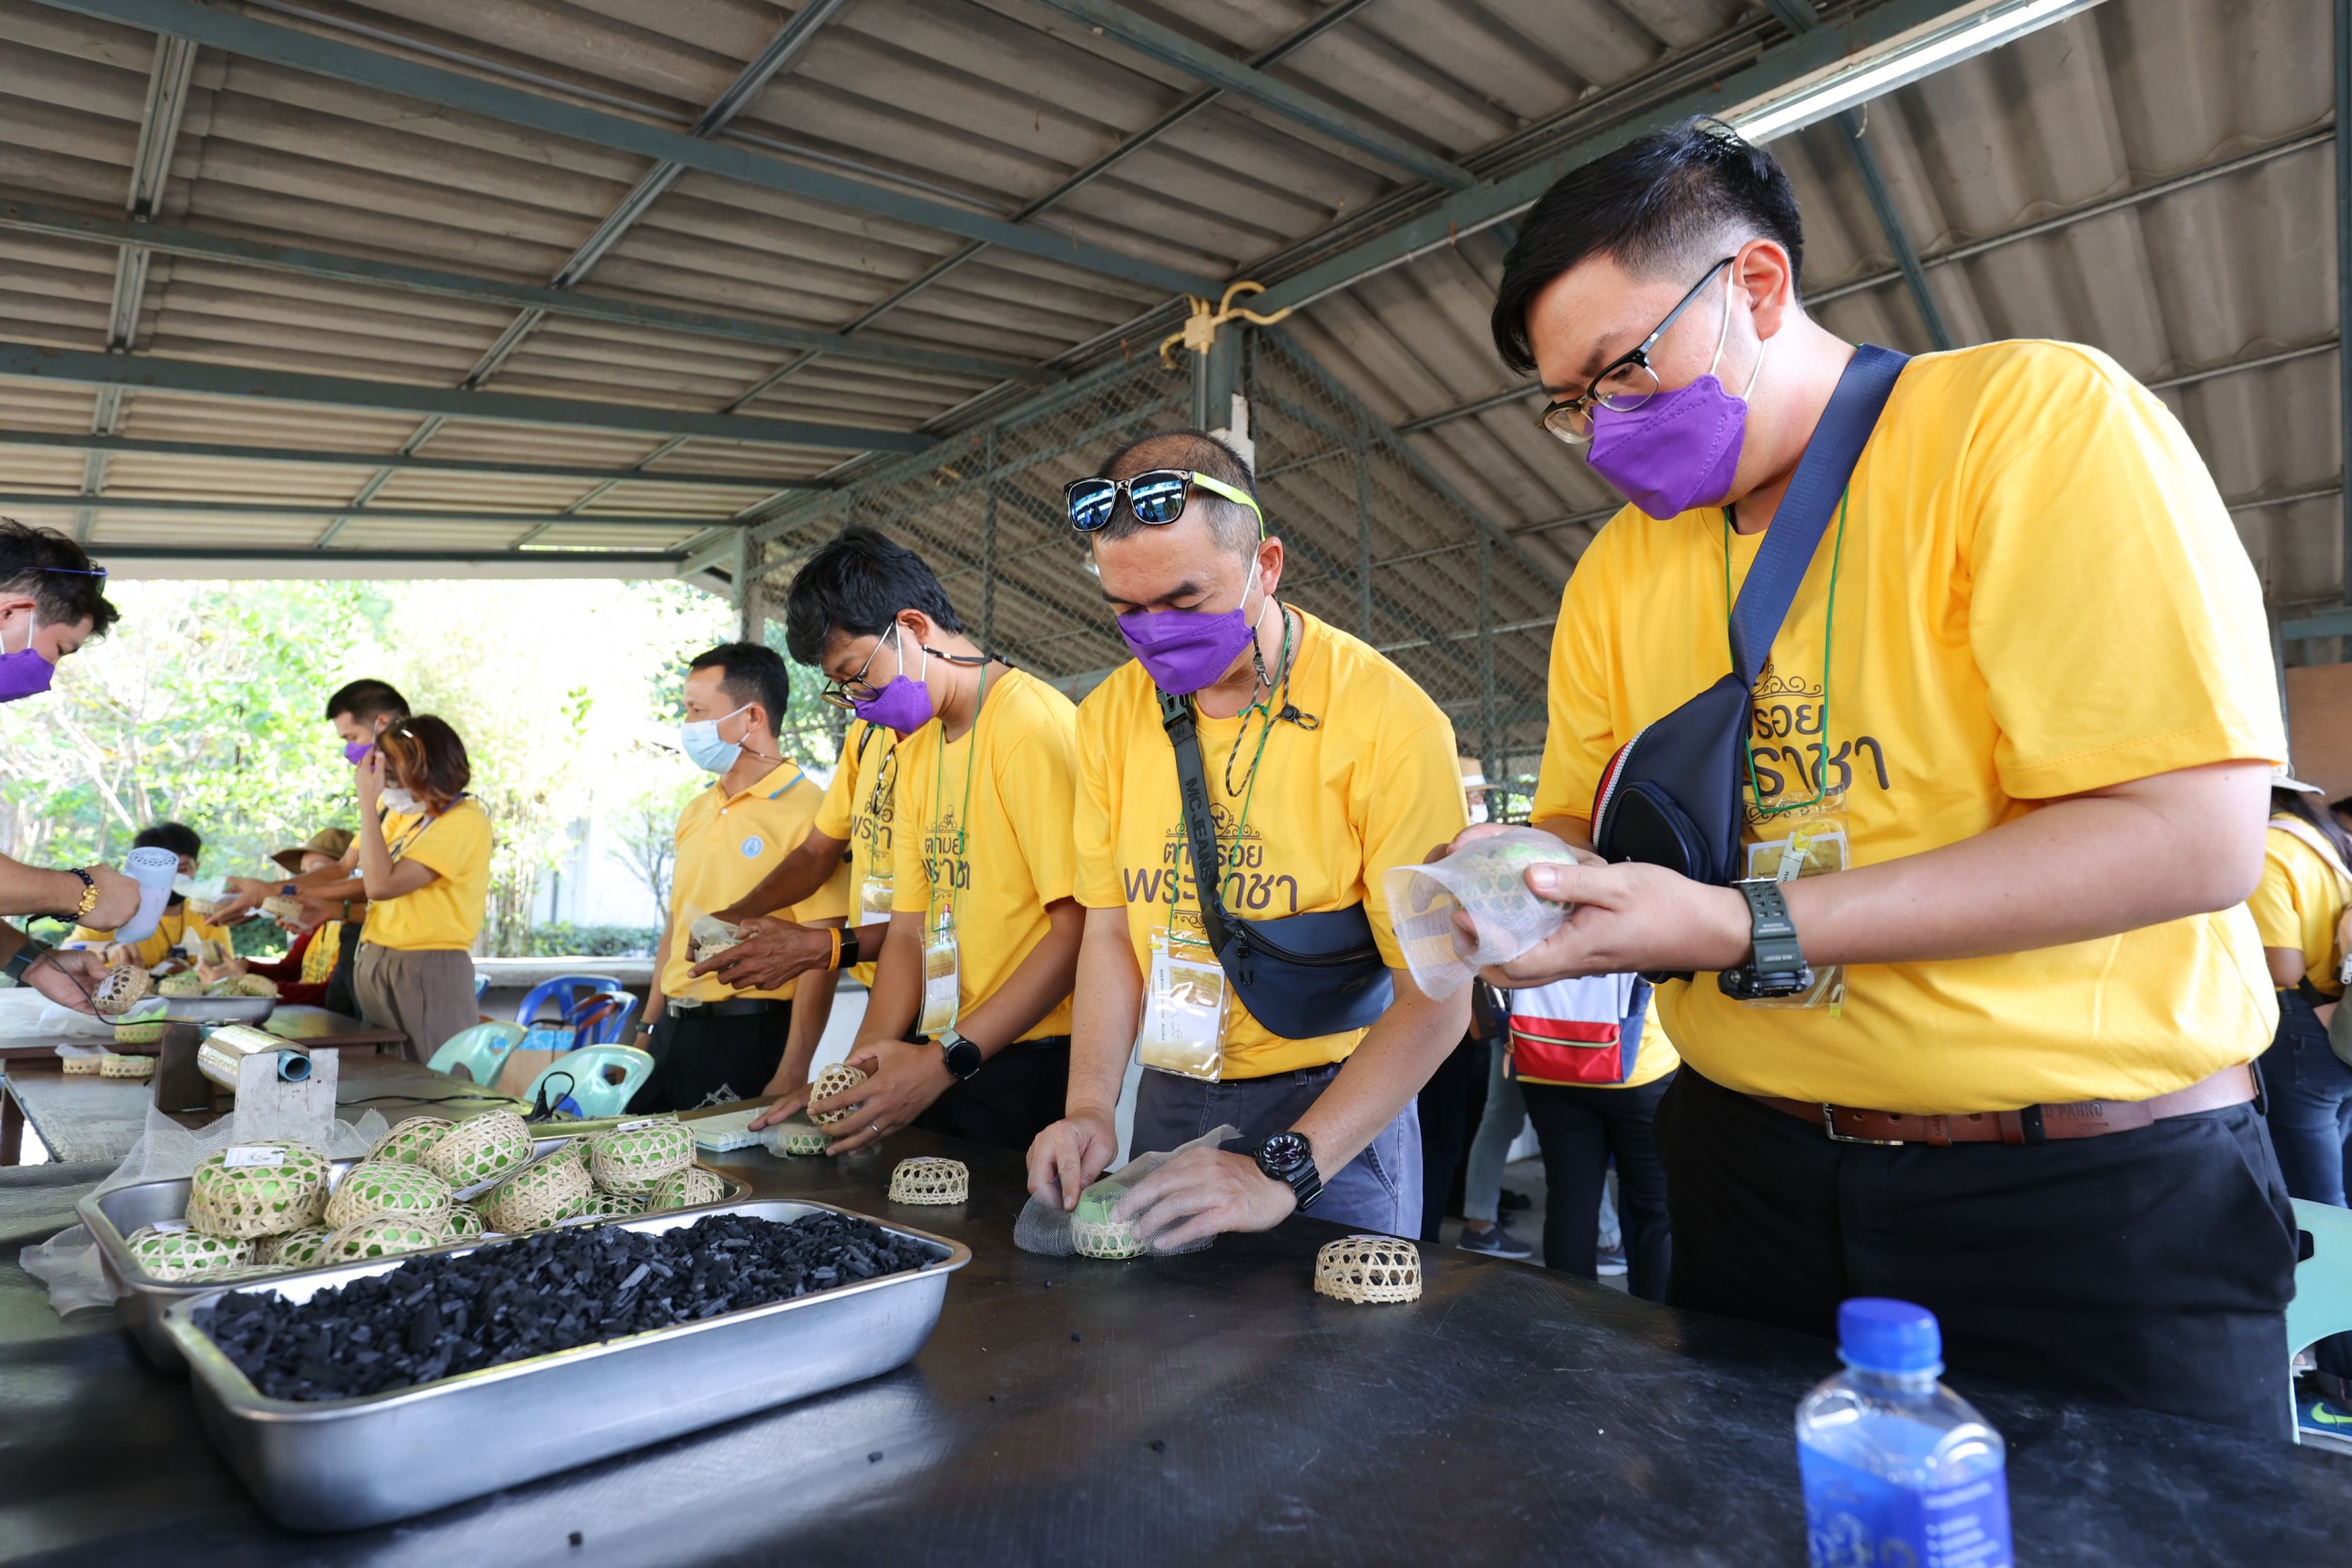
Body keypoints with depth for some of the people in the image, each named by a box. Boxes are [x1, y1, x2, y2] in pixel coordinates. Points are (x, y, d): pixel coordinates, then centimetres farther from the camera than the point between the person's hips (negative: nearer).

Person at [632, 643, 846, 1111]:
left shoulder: (806, 812, -14)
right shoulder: (695, 813, 12)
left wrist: (791, 1075, -18)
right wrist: (649, 1032, 18)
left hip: (749, 1036, -7)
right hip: (673, 1032, 7)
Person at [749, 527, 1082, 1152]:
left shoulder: (1034, 724, -14)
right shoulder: (915, 751, 14)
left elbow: (1078, 925, -20)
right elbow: (910, 930, 12)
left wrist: (947, 1060, -20)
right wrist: (859, 1068, 0)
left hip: (1027, 1067, -7)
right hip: (940, 1062, 7)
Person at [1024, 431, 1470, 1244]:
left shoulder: (1386, 719, -19)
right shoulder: (1112, 715, -2)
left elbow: (1437, 995, -20)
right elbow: (1112, 932, 2)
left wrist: (1283, 1170, -28)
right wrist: (1091, 1110, -13)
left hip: (1332, 1108, -4)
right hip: (1168, 1099, 5)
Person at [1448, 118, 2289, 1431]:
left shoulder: (2041, 418, -12)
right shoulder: (1619, 570, 5)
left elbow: (2196, 836, -21)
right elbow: (1582, 828, 9)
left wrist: (1747, 930, -26)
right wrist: (1520, 877, -16)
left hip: (2095, 1190, -4)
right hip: (1753, 1169, 5)